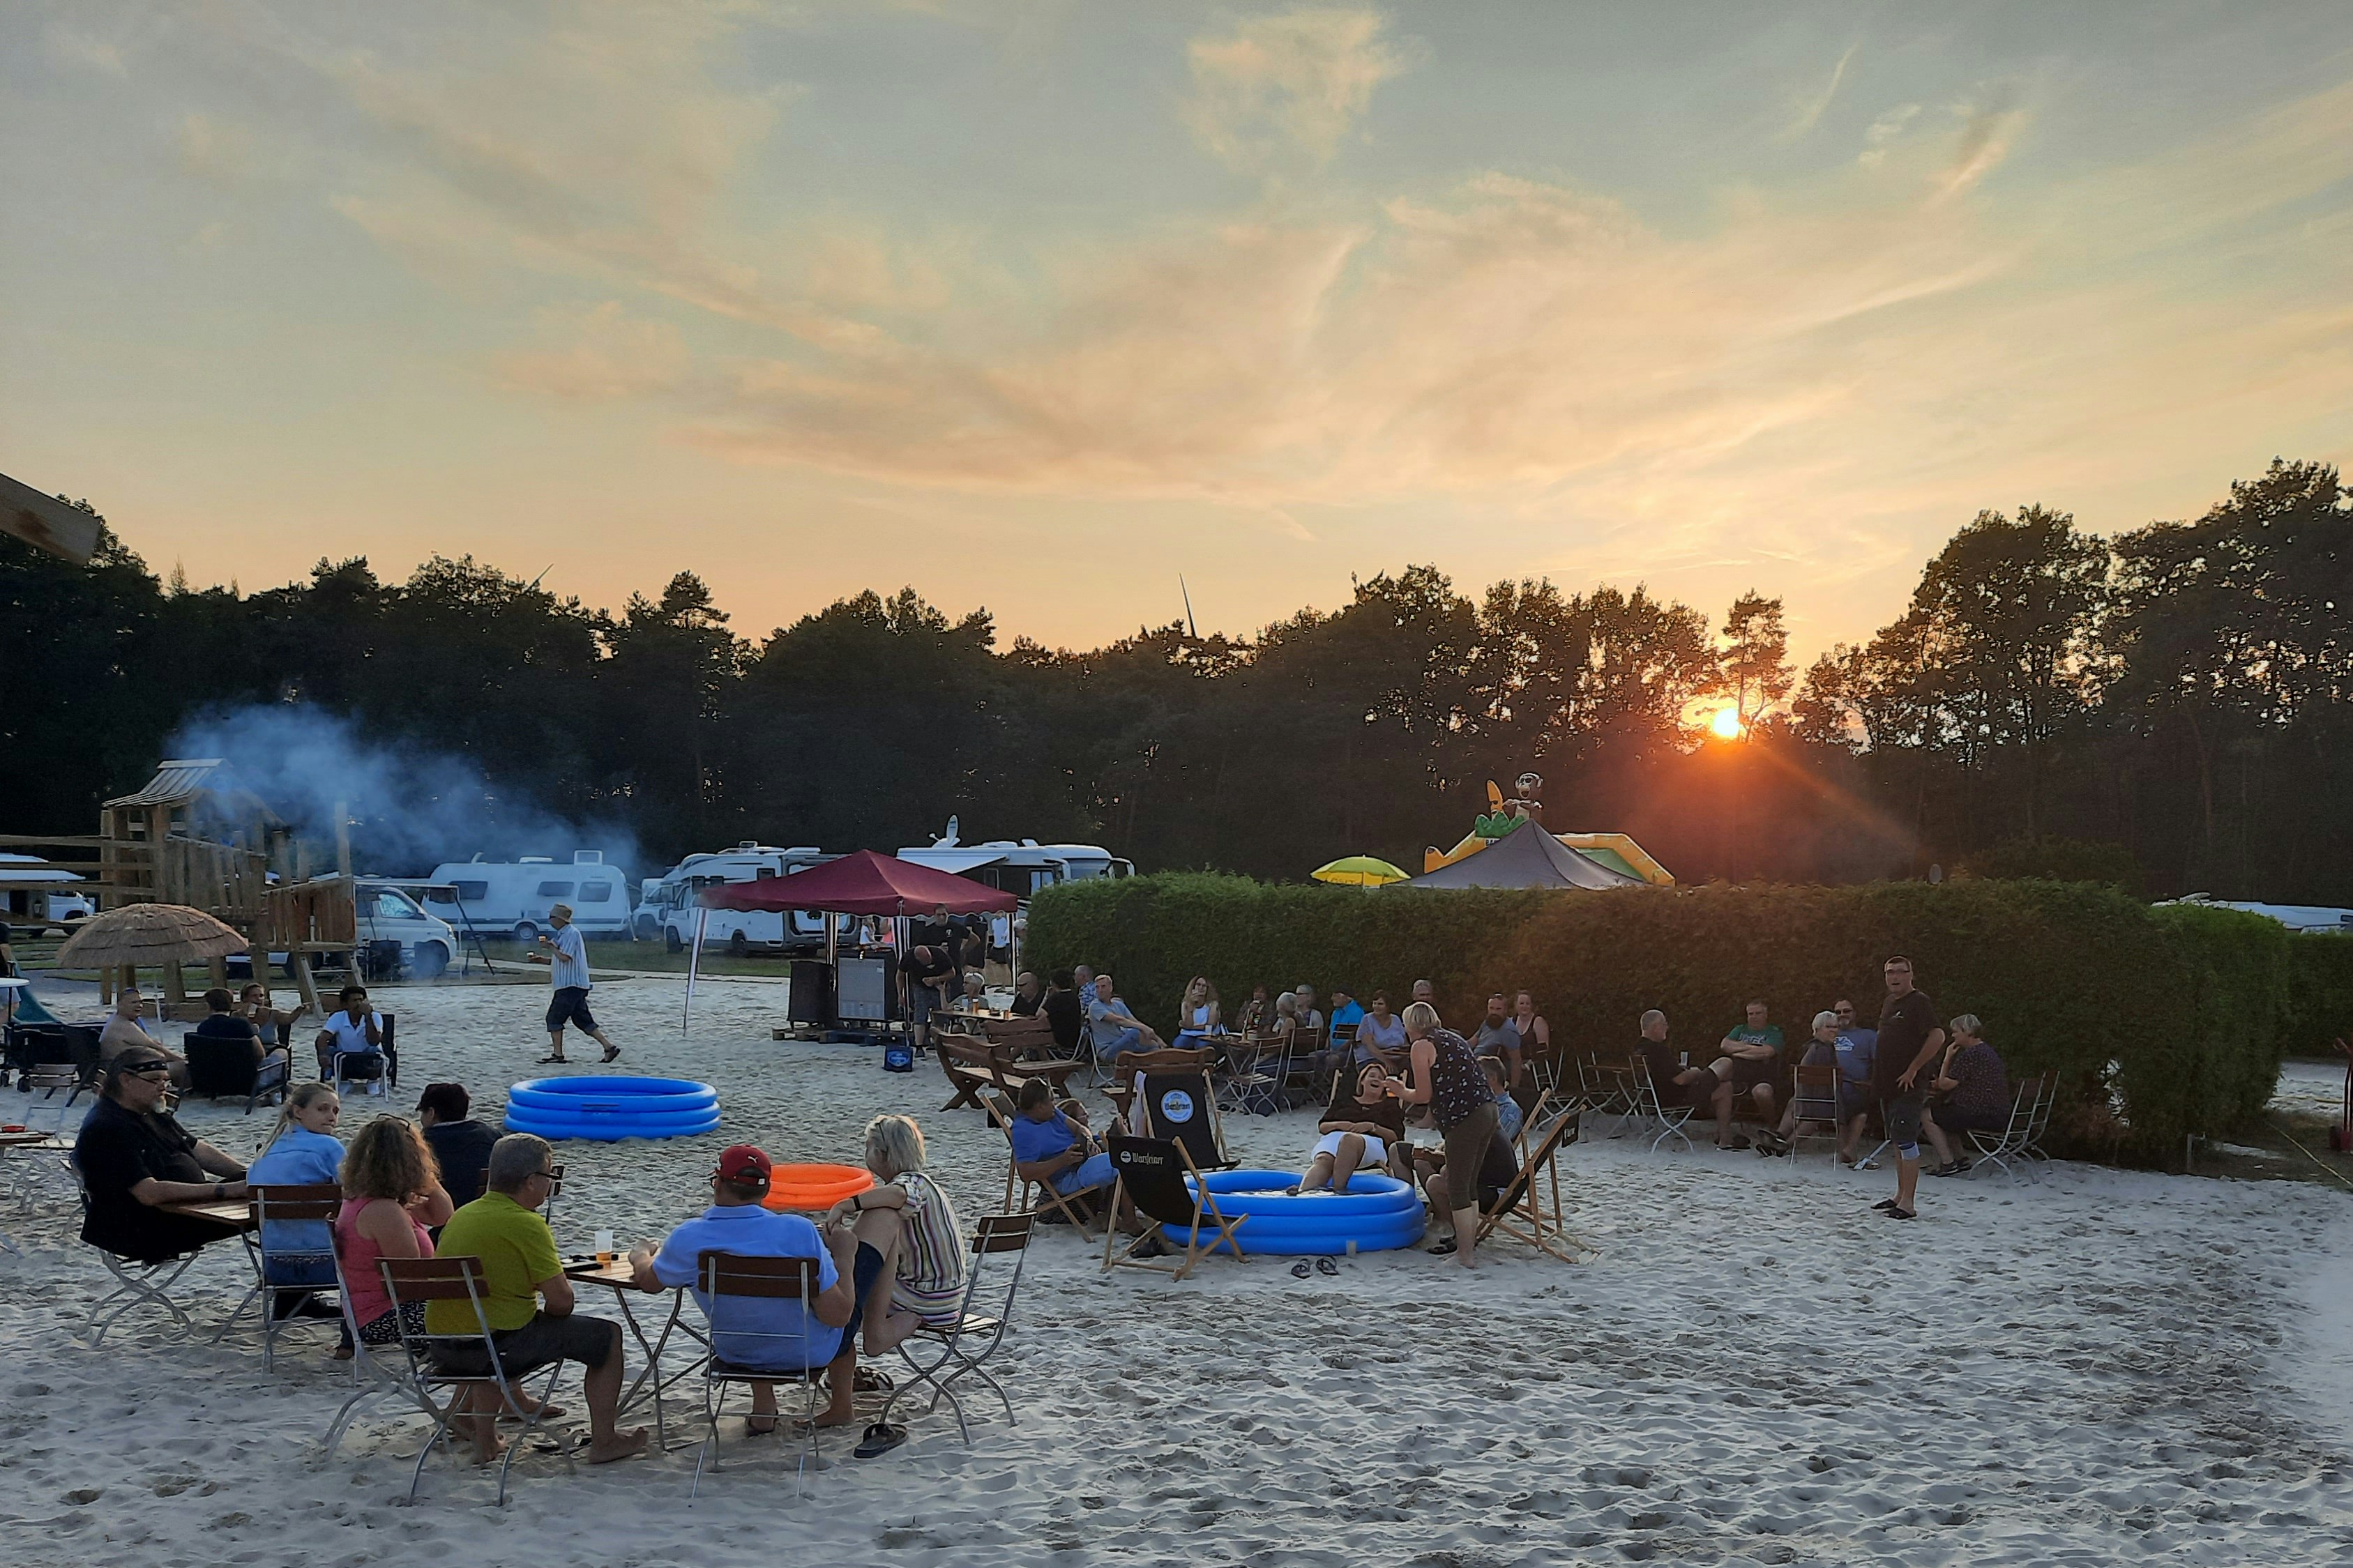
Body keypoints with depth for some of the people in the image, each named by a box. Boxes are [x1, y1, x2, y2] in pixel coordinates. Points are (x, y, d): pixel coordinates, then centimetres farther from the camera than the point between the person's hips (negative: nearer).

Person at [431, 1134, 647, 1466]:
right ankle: (603, 1442, 13)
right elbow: (562, 1302, -17)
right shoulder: (526, 1224, -16)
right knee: (607, 1335, 6)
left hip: (442, 1349, 8)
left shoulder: (461, 1216, 8)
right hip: (497, 1345, -8)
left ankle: (485, 1440, 42)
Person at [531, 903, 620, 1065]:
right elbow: (560, 959, 24)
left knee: (555, 1018, -5)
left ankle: (557, 1054, -1)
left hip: (571, 985, -10)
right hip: (569, 985, 10)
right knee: (582, 1020, 8)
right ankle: (609, 1046, 5)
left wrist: (552, 946, -9)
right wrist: (542, 959, 14)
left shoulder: (571, 933, -14)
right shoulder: (564, 934, 18)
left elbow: (565, 957, -22)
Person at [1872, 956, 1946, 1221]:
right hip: (1887, 1085, 9)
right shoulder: (1888, 1003, 16)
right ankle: (1901, 1195, 23)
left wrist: (1913, 1069, -20)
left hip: (1907, 1087, -9)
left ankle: (1909, 1204, -10)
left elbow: (1937, 1037, -22)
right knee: (1897, 1141, 15)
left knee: (1905, 1140, -10)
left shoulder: (1919, 1002, -11)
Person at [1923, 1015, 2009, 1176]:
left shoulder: (1970, 1054, -16)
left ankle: (1948, 1163, -4)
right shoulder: (1988, 1051, 17)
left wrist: (1948, 1057, -4)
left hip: (1984, 1117, -11)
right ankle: (1958, 1159, 21)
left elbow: (1946, 1084, -14)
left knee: (1927, 1116, -3)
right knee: (1941, 1113, 26)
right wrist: (1941, 1083, 9)